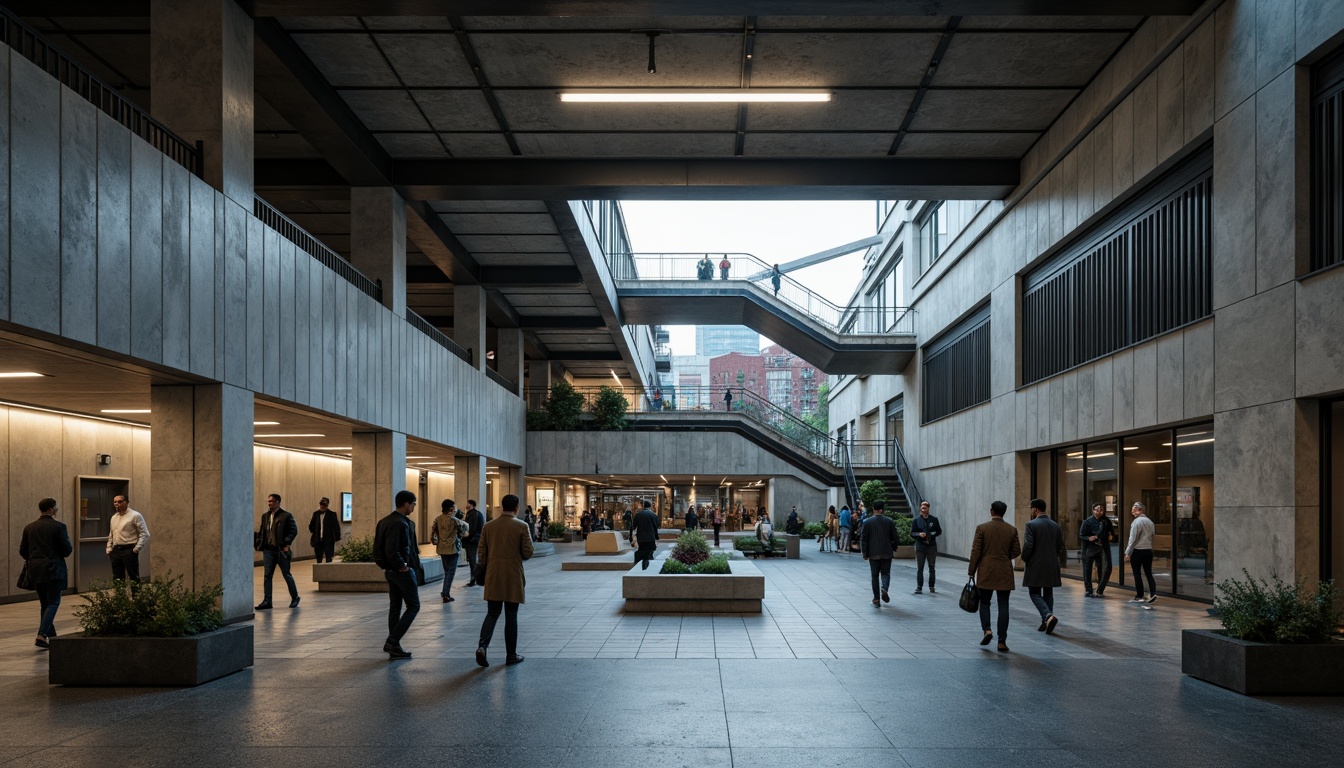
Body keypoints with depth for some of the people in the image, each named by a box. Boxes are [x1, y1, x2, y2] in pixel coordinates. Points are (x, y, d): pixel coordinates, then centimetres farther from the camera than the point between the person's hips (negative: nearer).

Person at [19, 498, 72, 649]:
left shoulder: (29, 527, 6)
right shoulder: (58, 526, -10)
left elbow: (22, 551, 9)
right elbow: (66, 550, -10)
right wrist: (70, 547, 12)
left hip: (35, 570, 6)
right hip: (53, 569, -6)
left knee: (44, 604, 16)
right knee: (53, 603, -2)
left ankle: (51, 636, 21)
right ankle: (42, 635, -16)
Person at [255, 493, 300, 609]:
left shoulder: (286, 516, -6)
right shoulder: (265, 516, 11)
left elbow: (294, 531, -10)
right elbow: (261, 532, 17)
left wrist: (286, 544, -15)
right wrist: (259, 544, 5)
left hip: (281, 551, -5)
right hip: (268, 550, 5)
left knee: (286, 575, 5)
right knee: (267, 576, 0)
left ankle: (295, 598, 20)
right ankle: (267, 601, 4)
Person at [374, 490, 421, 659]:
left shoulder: (384, 522, 10)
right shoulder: (400, 523, -20)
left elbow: (377, 549, 11)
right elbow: (392, 551, -27)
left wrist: (384, 566, 12)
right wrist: (403, 566, -14)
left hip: (390, 571, 9)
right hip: (403, 571, -9)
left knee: (394, 607, 12)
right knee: (413, 606, 1)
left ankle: (394, 648, 15)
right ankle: (393, 641, -6)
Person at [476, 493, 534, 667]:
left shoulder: (488, 526, 2)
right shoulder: (521, 526, -9)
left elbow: (482, 553, 5)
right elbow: (528, 552, -8)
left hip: (493, 578, 3)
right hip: (513, 578, -3)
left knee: (492, 613, 10)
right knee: (511, 616, 6)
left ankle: (482, 646, -10)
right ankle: (511, 655, 11)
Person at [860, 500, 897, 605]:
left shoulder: (867, 522, -3)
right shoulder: (889, 521, 1)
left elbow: (863, 539, -4)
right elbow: (895, 538, 3)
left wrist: (865, 553, 2)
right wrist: (894, 549, 17)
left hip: (873, 554, -1)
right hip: (887, 553, 1)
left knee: (875, 576, 7)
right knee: (885, 573, 12)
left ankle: (876, 599, 4)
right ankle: (884, 589, -17)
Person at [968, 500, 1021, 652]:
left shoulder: (982, 528, -6)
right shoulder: (1012, 530, 0)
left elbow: (975, 552, -7)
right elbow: (1016, 552, 3)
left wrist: (971, 571, 2)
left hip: (986, 572, -1)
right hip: (1005, 573, 1)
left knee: (984, 602, 15)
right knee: (1003, 605, 4)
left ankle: (987, 629, -5)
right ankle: (1002, 641, 1)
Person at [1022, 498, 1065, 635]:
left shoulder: (1031, 525, -12)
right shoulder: (1055, 525, 6)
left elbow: (1028, 546, -17)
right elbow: (1060, 546, 9)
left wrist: (1024, 559, 0)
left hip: (1035, 565, -5)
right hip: (1052, 565, 6)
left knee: (1035, 593, 2)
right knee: (1048, 593, 13)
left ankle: (1049, 616, -19)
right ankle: (1046, 622, 15)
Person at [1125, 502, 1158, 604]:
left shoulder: (1137, 521, -12)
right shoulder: (1150, 522, 10)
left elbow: (1132, 539, -13)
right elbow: (1152, 537, 15)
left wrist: (1128, 552, -10)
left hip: (1137, 550, -6)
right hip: (1148, 550, 6)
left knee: (1137, 574, 2)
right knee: (1148, 573, 9)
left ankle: (1139, 596, 6)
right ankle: (1153, 593, -4)